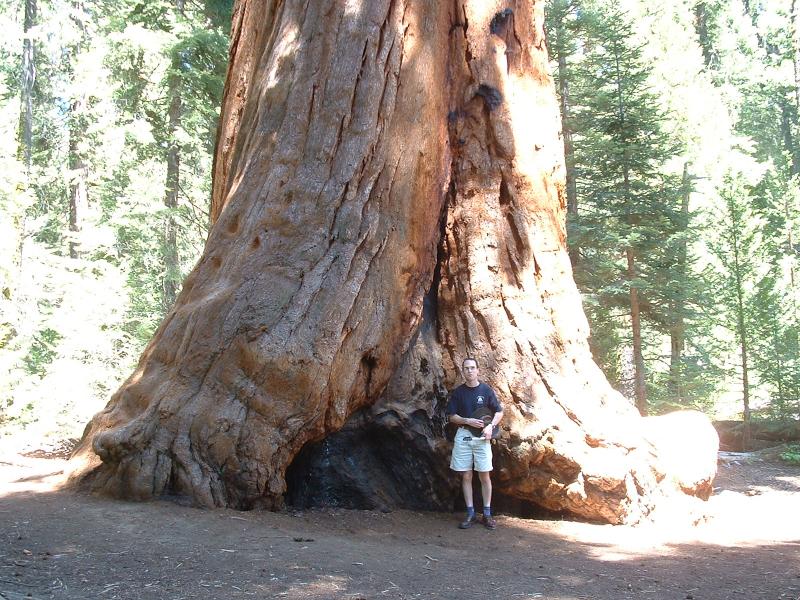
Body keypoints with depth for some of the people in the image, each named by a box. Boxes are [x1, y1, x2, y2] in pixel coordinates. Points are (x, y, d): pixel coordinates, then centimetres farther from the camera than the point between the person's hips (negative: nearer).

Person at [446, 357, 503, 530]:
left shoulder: (486, 390, 2)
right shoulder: (458, 392, 4)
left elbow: (499, 412, 6)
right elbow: (451, 416, 5)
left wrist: (491, 426, -11)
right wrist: (468, 421, -12)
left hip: (482, 436, -1)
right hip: (463, 436, 1)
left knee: (485, 476, 0)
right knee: (466, 476, 3)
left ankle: (487, 514, 7)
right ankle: (470, 514, 9)